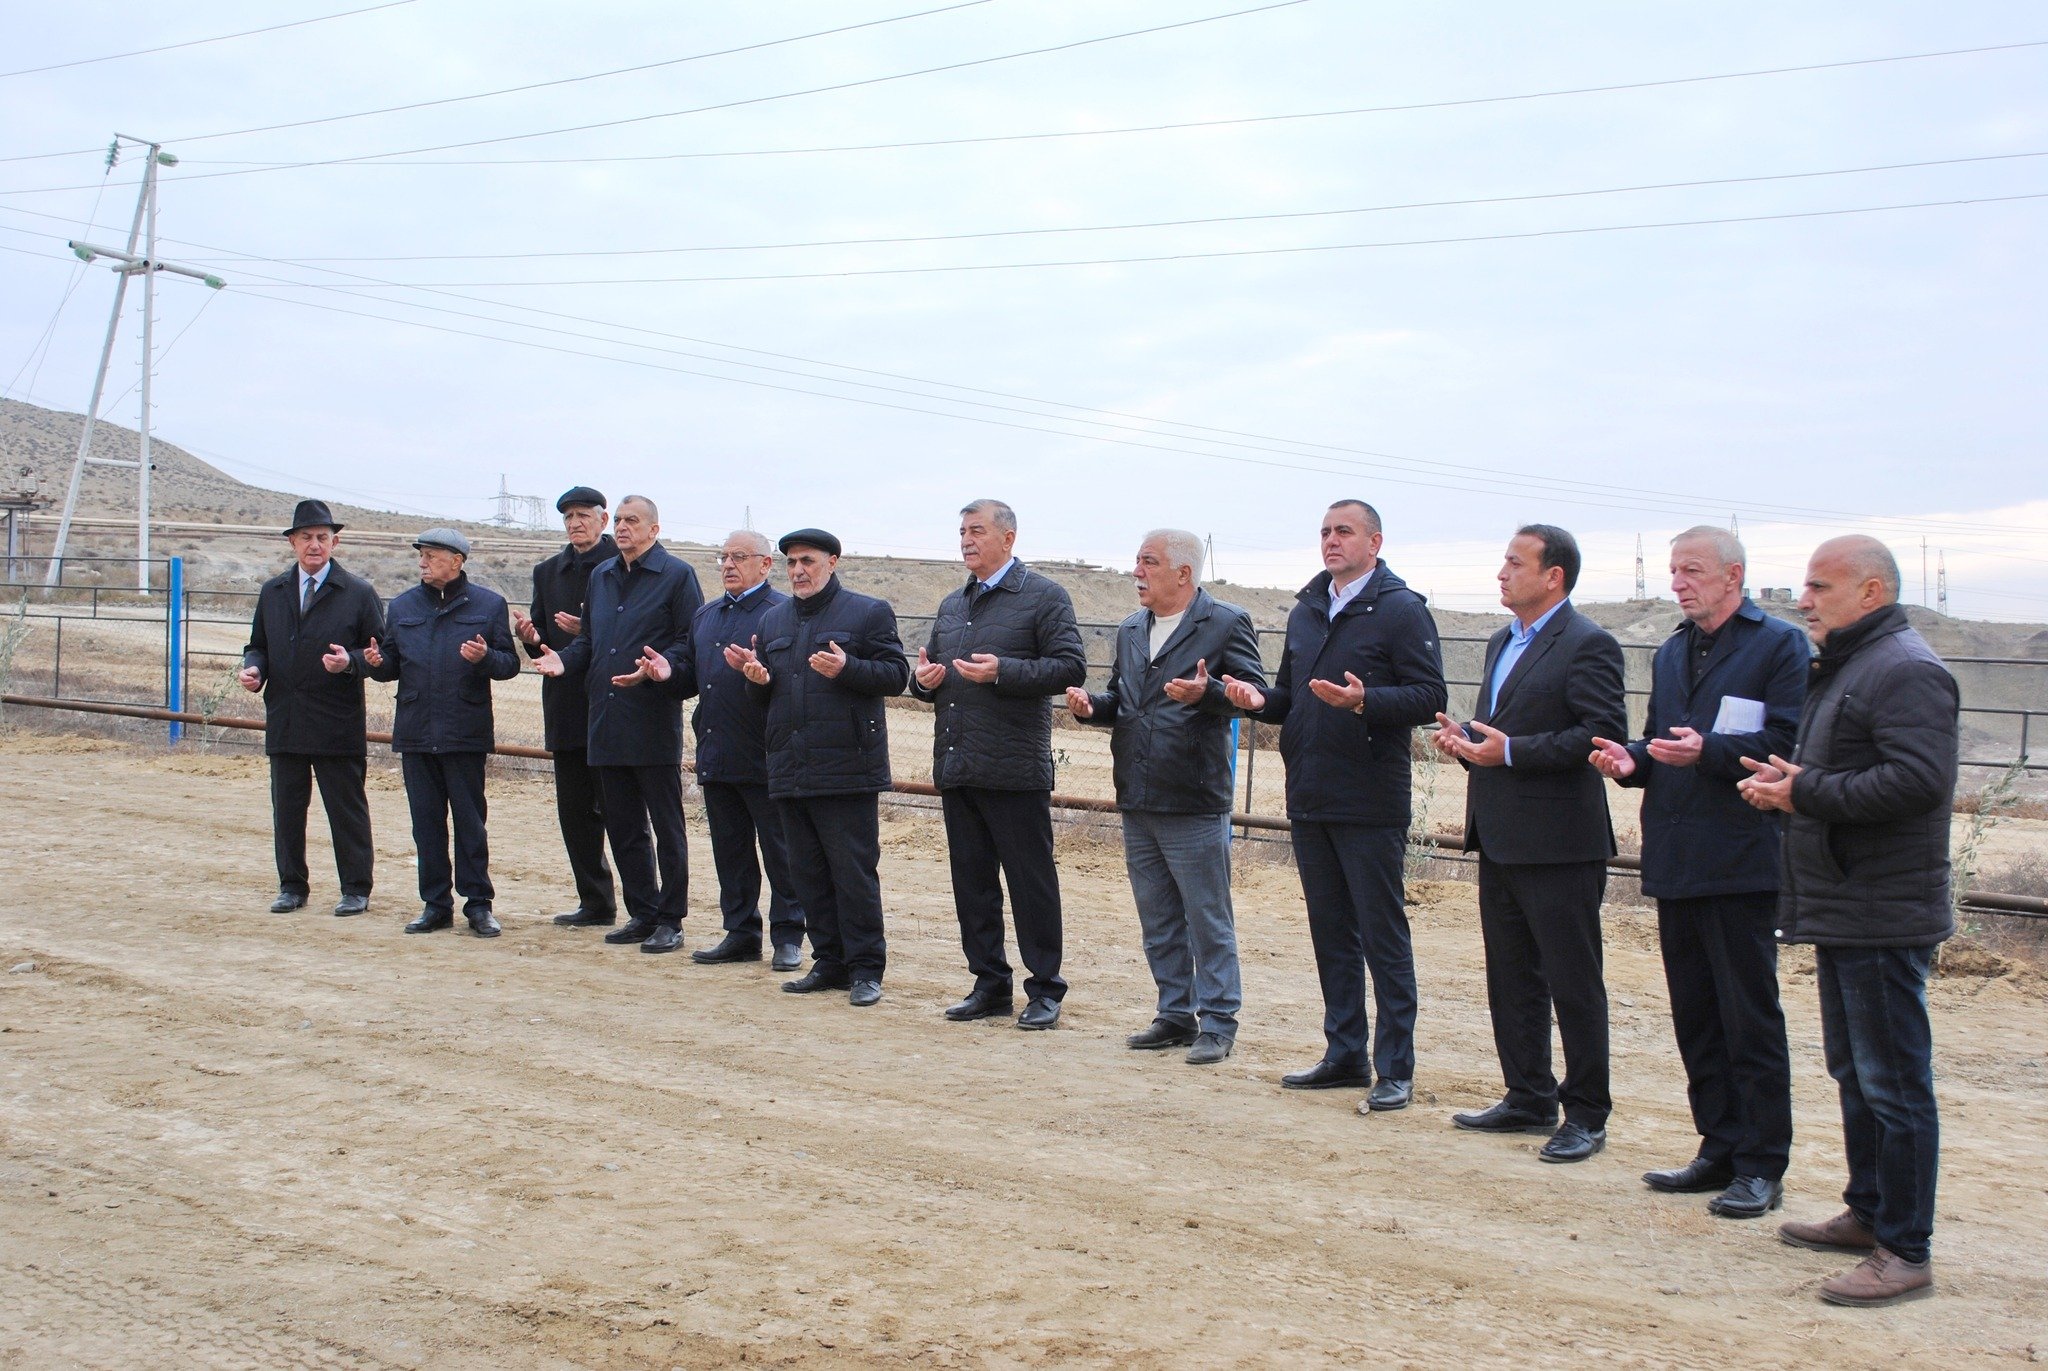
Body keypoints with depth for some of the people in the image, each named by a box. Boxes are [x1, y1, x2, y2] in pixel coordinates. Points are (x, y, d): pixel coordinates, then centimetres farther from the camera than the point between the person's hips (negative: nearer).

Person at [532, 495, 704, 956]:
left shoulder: (677, 575, -3)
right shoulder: (601, 577, 18)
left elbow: (692, 642, -8)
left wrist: (667, 666, -26)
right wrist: (564, 659, 2)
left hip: (654, 720, -7)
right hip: (606, 723, 7)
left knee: (666, 826, 1)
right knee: (622, 826, 12)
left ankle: (670, 921, 8)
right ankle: (642, 914, 21)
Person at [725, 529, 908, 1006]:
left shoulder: (869, 612, 0)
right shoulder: (774, 619, 18)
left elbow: (896, 675, -6)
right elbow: (767, 691, 21)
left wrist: (847, 669, -21)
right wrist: (757, 677, -1)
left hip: (846, 768, -6)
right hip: (790, 769, 6)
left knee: (854, 872, -4)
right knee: (808, 874, 10)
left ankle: (865, 968, 3)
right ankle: (829, 962, 20)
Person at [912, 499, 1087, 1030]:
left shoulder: (1045, 596, -2)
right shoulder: (952, 605, 19)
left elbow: (1071, 667, -11)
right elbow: (929, 666, 27)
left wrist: (1002, 672, -21)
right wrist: (924, 678, 2)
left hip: (1014, 768, -7)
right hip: (956, 766, 7)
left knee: (1031, 882, -1)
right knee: (972, 882, 10)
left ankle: (1045, 990, 8)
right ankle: (989, 985, 20)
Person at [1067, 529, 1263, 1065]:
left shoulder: (1227, 623, -6)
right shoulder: (1130, 630, 16)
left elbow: (1253, 692, -12)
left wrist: (1206, 692, -30)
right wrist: (1092, 706, 0)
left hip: (1194, 803, -7)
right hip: (1138, 801, 7)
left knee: (1208, 921, 1)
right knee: (1158, 922, 14)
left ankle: (1218, 1025, 9)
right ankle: (1176, 1016, 24)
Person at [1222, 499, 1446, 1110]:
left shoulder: (1401, 610, -8)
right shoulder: (1305, 611, 15)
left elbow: (1430, 695, -14)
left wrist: (1364, 702, -28)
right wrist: (1261, 700, -1)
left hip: (1369, 802, -7)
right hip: (1310, 797, 7)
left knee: (1382, 935, -1)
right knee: (1330, 932, 14)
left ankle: (1395, 1069, 5)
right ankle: (1345, 1054, 24)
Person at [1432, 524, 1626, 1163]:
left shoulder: (1588, 645, -11)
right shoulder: (1502, 643, 17)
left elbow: (1604, 734, -20)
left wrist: (1510, 751, -22)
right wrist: (1465, 737, 4)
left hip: (1558, 843, -9)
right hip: (1501, 840, 9)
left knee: (1573, 983, 0)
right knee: (1512, 979, 15)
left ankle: (1585, 1115, 10)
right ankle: (1529, 1099, 26)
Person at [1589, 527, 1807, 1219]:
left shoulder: (1779, 644, -4)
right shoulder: (1671, 653, 19)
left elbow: (1788, 743, -15)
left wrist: (1709, 750, -25)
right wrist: (1631, 759, 2)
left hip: (1741, 862, -7)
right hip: (1676, 860, 8)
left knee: (1750, 1018, -2)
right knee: (1695, 1018, 12)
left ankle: (1761, 1167, 5)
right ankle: (1720, 1150, 22)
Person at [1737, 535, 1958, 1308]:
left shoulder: (1906, 671, -15)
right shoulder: (1845, 667, 18)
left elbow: (1919, 779, -26)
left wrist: (1807, 794, -21)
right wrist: (1788, 780, 5)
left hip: (1883, 917, -11)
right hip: (1843, 914, 11)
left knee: (1894, 1083, -5)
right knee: (1856, 1074, 19)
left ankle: (1907, 1252, 1)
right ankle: (1869, 1214, 31)